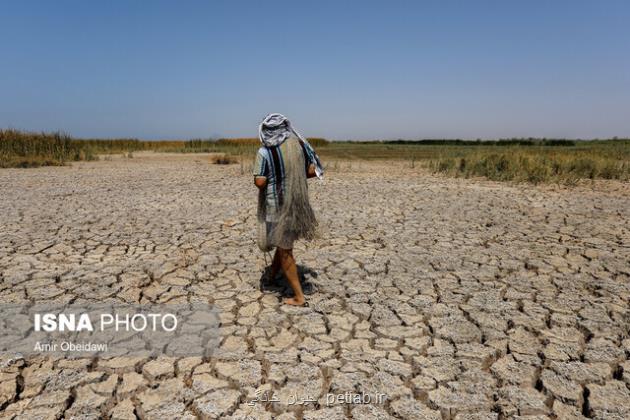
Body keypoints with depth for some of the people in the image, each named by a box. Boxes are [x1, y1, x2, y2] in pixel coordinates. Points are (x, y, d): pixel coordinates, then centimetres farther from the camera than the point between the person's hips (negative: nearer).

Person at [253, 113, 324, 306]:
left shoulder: (265, 152, -15)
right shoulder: (299, 143, -1)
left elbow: (259, 182, -19)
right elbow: (313, 171, 1)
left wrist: (271, 178, 2)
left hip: (276, 205, -5)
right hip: (298, 203, 5)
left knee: (284, 250, 7)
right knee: (284, 241, 26)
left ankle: (299, 297, 11)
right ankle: (272, 275, 46)